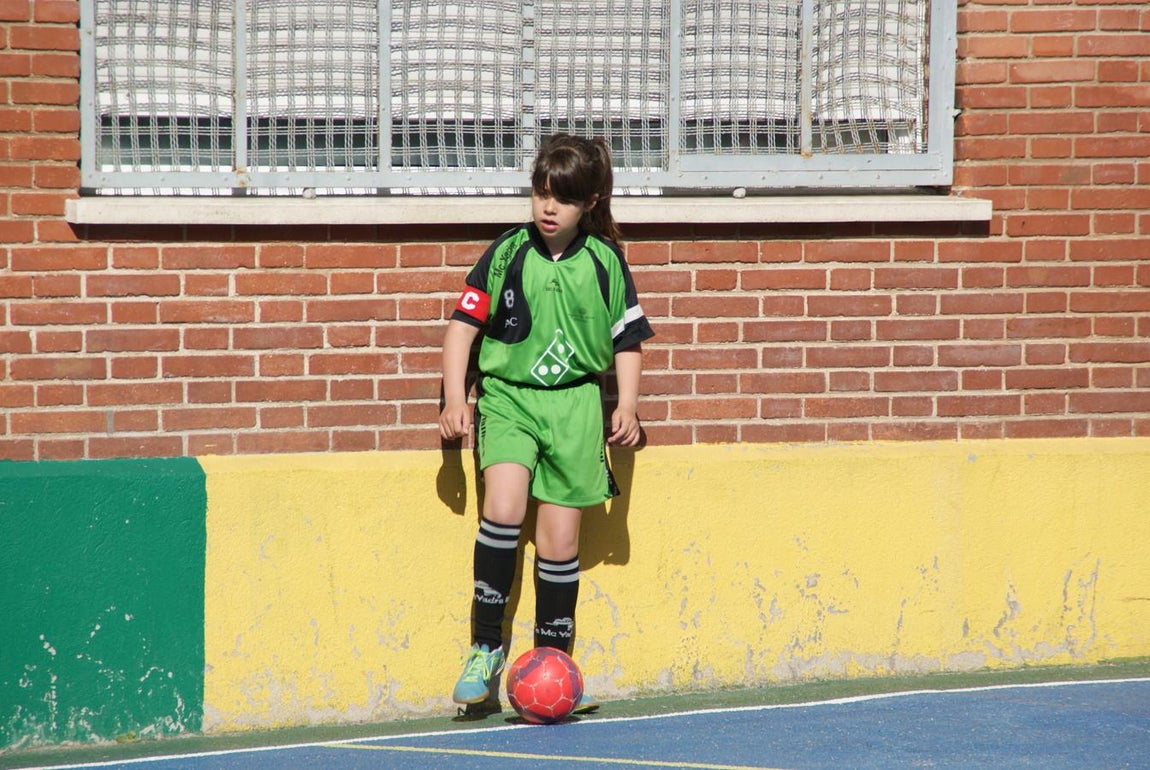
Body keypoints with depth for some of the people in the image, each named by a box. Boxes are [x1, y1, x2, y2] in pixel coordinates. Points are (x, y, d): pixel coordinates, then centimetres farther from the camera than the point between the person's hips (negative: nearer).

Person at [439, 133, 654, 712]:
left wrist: (627, 406, 1)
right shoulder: (506, 254, -2)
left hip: (575, 403, 2)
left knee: (560, 538, 1)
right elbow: (463, 324, 1)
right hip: (507, 397, -1)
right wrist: (455, 398, -7)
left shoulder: (605, 262, 2)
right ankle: (486, 646, -13)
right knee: (504, 506, -24)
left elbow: (628, 340, 12)